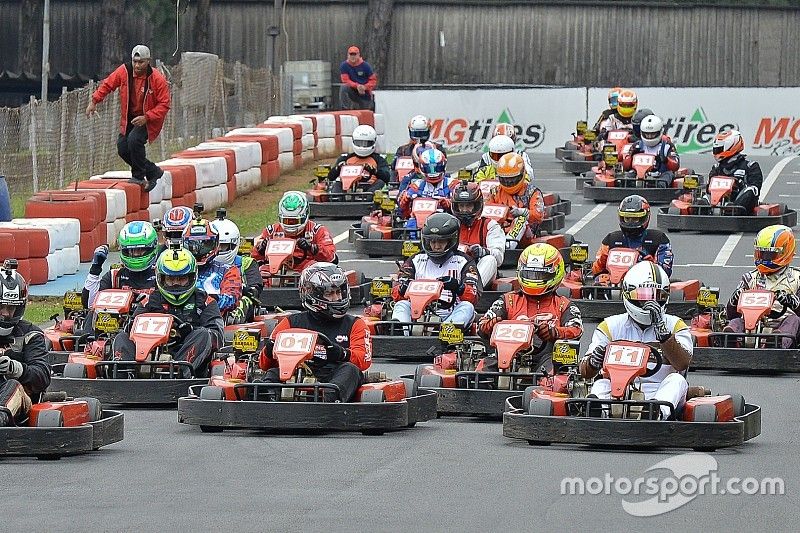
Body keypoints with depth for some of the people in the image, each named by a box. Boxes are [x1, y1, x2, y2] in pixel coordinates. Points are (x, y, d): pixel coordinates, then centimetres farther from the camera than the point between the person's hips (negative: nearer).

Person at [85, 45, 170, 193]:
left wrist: (146, 117, -27)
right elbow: (107, 84, 6)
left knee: (134, 140, -28)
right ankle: (152, 171, 13)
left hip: (148, 119, -6)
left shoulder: (157, 79, -21)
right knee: (122, 147, -4)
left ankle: (139, 175, -8)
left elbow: (164, 105, -17)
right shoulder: (124, 71, -10)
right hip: (129, 118, 6)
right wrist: (95, 101, -1)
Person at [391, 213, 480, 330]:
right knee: (402, 305, -23)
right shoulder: (416, 261, 18)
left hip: (449, 317, -2)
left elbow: (473, 296, -2)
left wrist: (458, 288, -24)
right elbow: (396, 294, 10)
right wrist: (403, 289, -15)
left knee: (467, 306, -29)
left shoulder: (463, 262, 12)